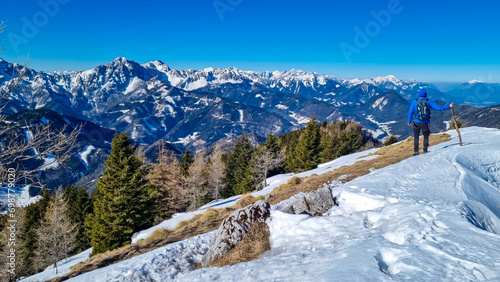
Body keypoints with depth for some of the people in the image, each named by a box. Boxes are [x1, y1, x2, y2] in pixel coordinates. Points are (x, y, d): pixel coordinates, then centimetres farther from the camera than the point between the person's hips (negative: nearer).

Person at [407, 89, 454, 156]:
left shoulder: (414, 102, -5)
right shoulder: (428, 101, -3)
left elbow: (410, 112, -1)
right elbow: (438, 107, -3)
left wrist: (409, 121, 10)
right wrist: (449, 106, 7)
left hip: (416, 122, 0)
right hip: (424, 123, 0)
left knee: (416, 137, 13)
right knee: (426, 136, 20)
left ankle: (416, 151, 8)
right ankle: (425, 150, 15)